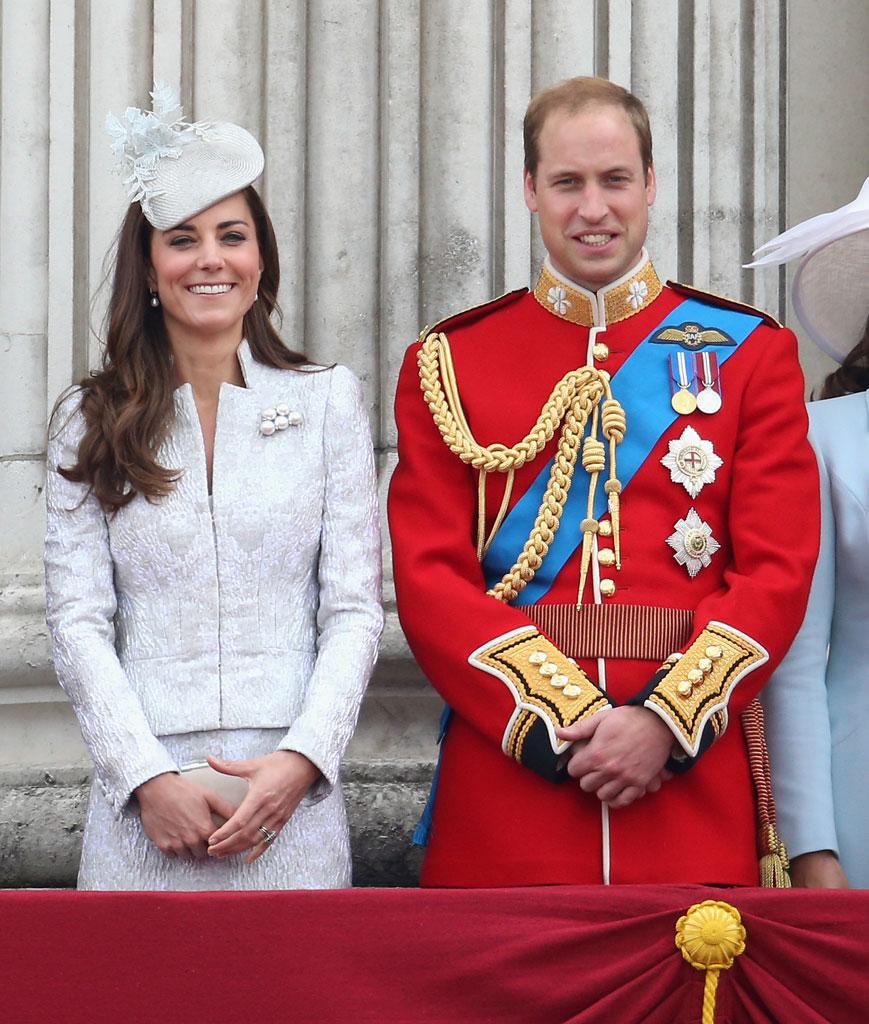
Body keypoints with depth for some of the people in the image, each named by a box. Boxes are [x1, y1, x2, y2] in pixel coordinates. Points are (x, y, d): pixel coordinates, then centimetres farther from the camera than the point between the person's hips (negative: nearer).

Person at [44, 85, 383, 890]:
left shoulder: (329, 401, 7)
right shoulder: (93, 422, 7)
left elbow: (354, 611, 3)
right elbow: (76, 621, 1)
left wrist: (301, 760, -10)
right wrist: (149, 777, -11)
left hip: (292, 795, 0)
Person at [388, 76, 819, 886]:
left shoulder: (749, 352, 7)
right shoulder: (448, 364, 6)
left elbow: (779, 569, -1)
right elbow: (429, 577, -2)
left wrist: (667, 722, -14)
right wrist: (563, 721, -14)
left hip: (692, 776, 0)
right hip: (509, 771, 0)